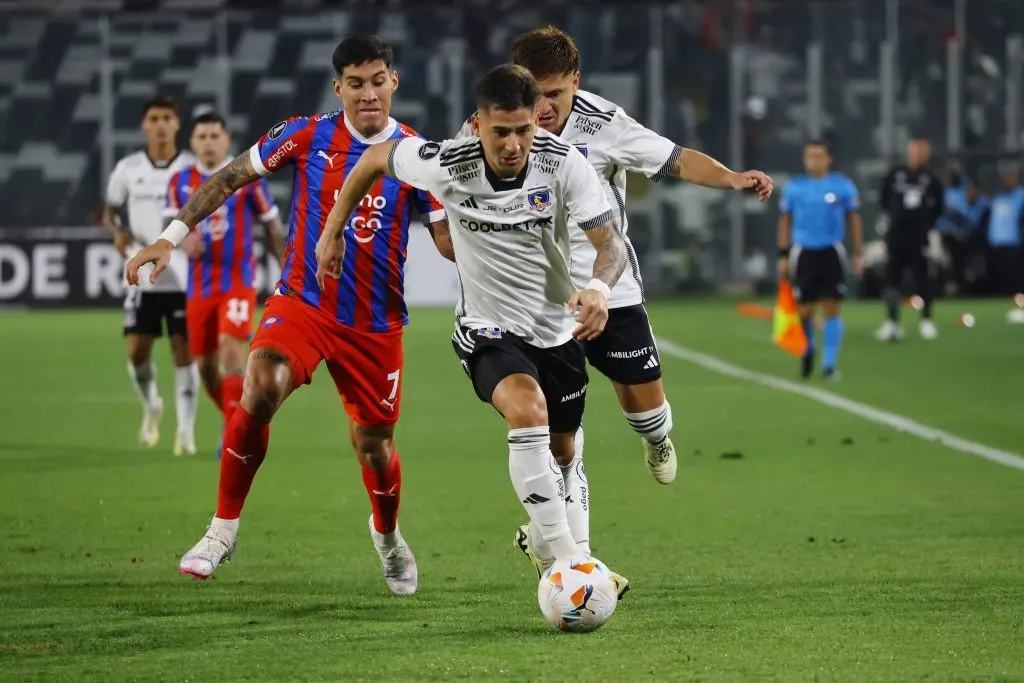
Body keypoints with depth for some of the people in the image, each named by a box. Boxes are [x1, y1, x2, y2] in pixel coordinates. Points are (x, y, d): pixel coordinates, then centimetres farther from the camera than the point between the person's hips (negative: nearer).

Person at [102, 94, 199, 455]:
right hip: (143, 276, 2)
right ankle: (151, 406, 26)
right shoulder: (128, 169, 3)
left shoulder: (193, 169, -2)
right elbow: (110, 211, 14)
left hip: (185, 276, -2)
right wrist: (118, 232, -9)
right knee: (137, 350, -3)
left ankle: (186, 430, 3)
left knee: (184, 351, -4)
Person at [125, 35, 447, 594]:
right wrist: (172, 236, -1)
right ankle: (223, 529, -16)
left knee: (373, 445, 8)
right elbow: (231, 177, 4)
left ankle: (387, 535, 43)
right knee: (260, 389, -29)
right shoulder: (307, 136, -4)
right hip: (302, 303, -1)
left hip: (375, 325, 1)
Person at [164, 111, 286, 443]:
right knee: (205, 365, 7)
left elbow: (272, 228, 5)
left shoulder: (248, 177, -2)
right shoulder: (180, 182, 6)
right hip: (199, 287, 4)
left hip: (238, 282, -4)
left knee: (231, 350, -21)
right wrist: (182, 240, -24)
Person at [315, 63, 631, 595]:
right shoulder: (446, 164, -22)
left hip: (558, 328, 3)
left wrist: (599, 288, -42)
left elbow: (610, 242, -20)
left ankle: (576, 558, 44)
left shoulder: (563, 163, -20)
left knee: (561, 452, 19)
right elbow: (376, 157, -2)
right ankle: (566, 564, -35)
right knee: (528, 407, -32)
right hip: (488, 330, -3)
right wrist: (332, 231, 5)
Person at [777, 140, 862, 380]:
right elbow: (785, 221, 9)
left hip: (831, 252, -1)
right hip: (803, 252, 1)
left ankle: (829, 364, 3)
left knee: (832, 308, -4)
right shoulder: (793, 187, 3)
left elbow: (854, 220, 6)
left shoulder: (844, 186, 0)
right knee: (805, 310, 1)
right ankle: (808, 348, 31)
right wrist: (783, 256, 6)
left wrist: (858, 255, 3)